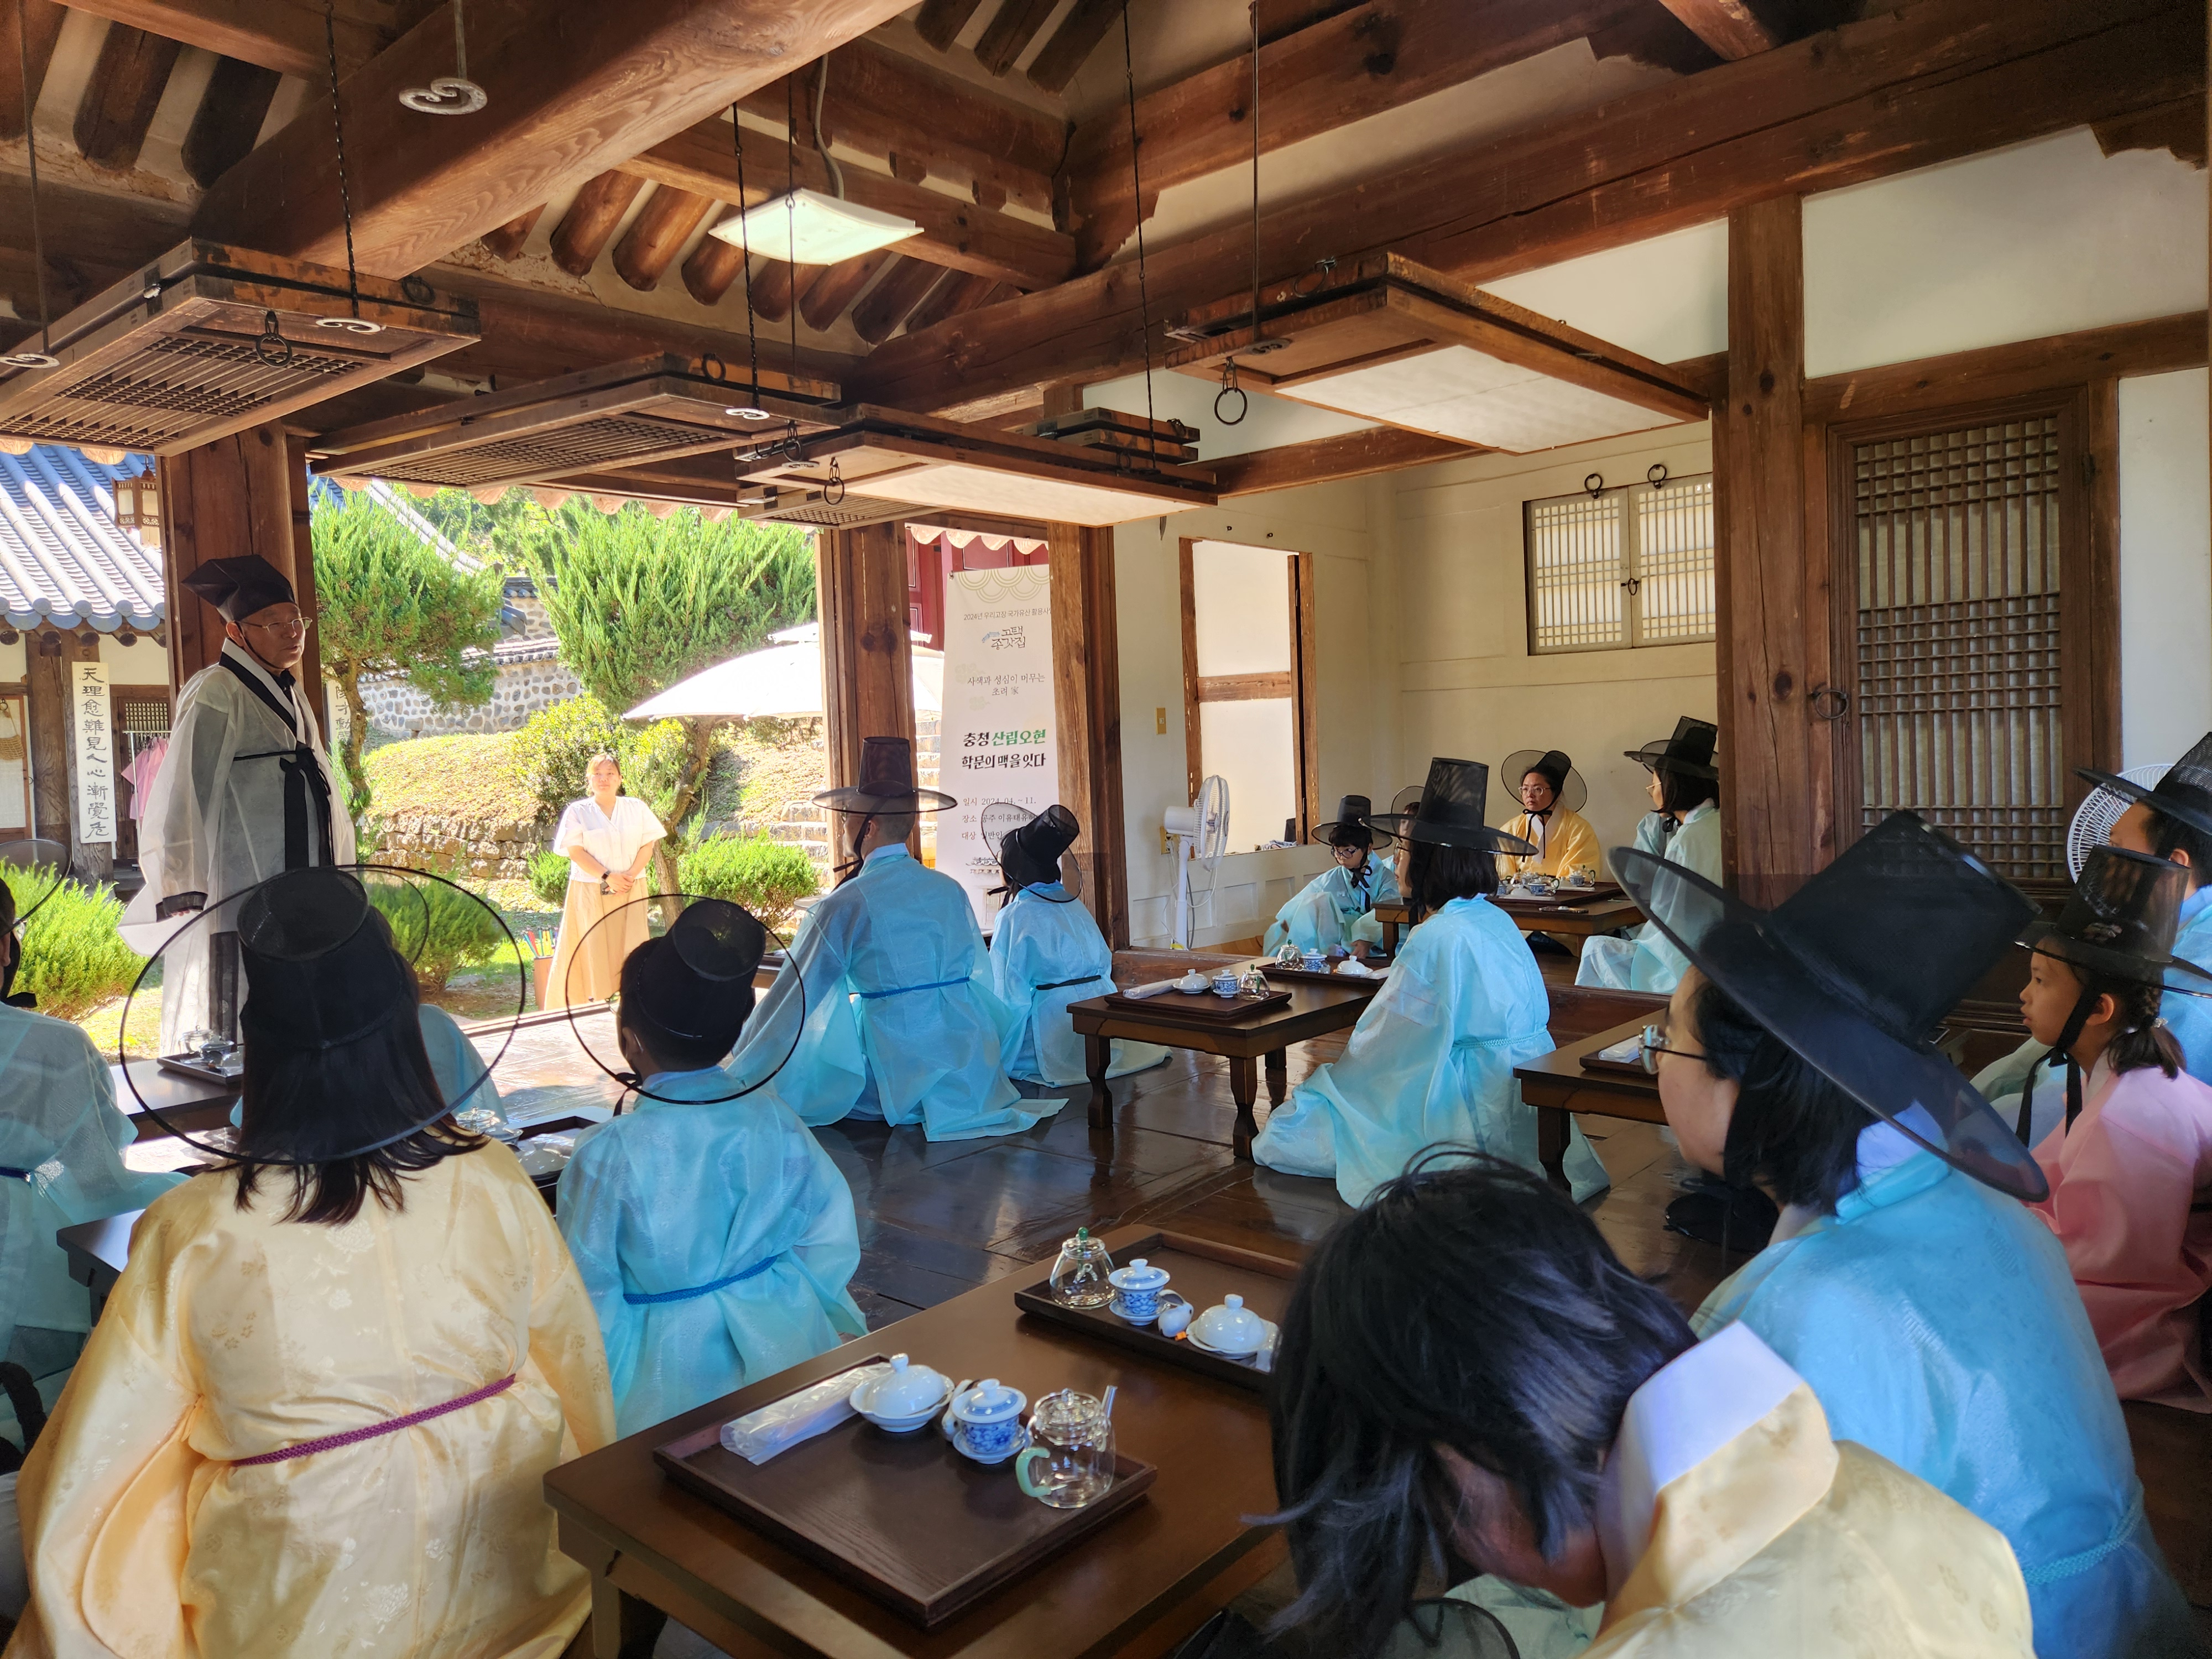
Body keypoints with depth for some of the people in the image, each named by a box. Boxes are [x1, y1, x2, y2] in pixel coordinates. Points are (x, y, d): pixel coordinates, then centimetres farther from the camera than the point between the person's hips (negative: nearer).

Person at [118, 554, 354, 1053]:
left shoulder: (293, 692, 15)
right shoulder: (215, 695, -11)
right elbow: (185, 791, -16)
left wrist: (336, 875, 21)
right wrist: (185, 890, -20)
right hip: (240, 894, -8)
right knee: (238, 1032, -3)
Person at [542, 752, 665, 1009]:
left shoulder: (636, 808, 8)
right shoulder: (577, 812, 3)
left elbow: (648, 845, 4)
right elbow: (575, 851, -5)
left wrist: (631, 875, -11)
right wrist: (607, 877, -15)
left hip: (630, 891, 2)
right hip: (590, 892, -2)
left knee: (631, 948, -1)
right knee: (595, 950, -3)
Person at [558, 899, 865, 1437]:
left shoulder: (608, 1156, -22)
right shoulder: (776, 1120, -12)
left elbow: (590, 1296, -11)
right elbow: (832, 1243, -3)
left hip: (671, 1381, -3)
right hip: (785, 1347, 4)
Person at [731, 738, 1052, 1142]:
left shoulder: (844, 907, -10)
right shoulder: (952, 891, 6)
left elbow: (793, 999, -4)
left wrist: (735, 1078, 8)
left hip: (902, 1074, -7)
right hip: (977, 1071, 7)